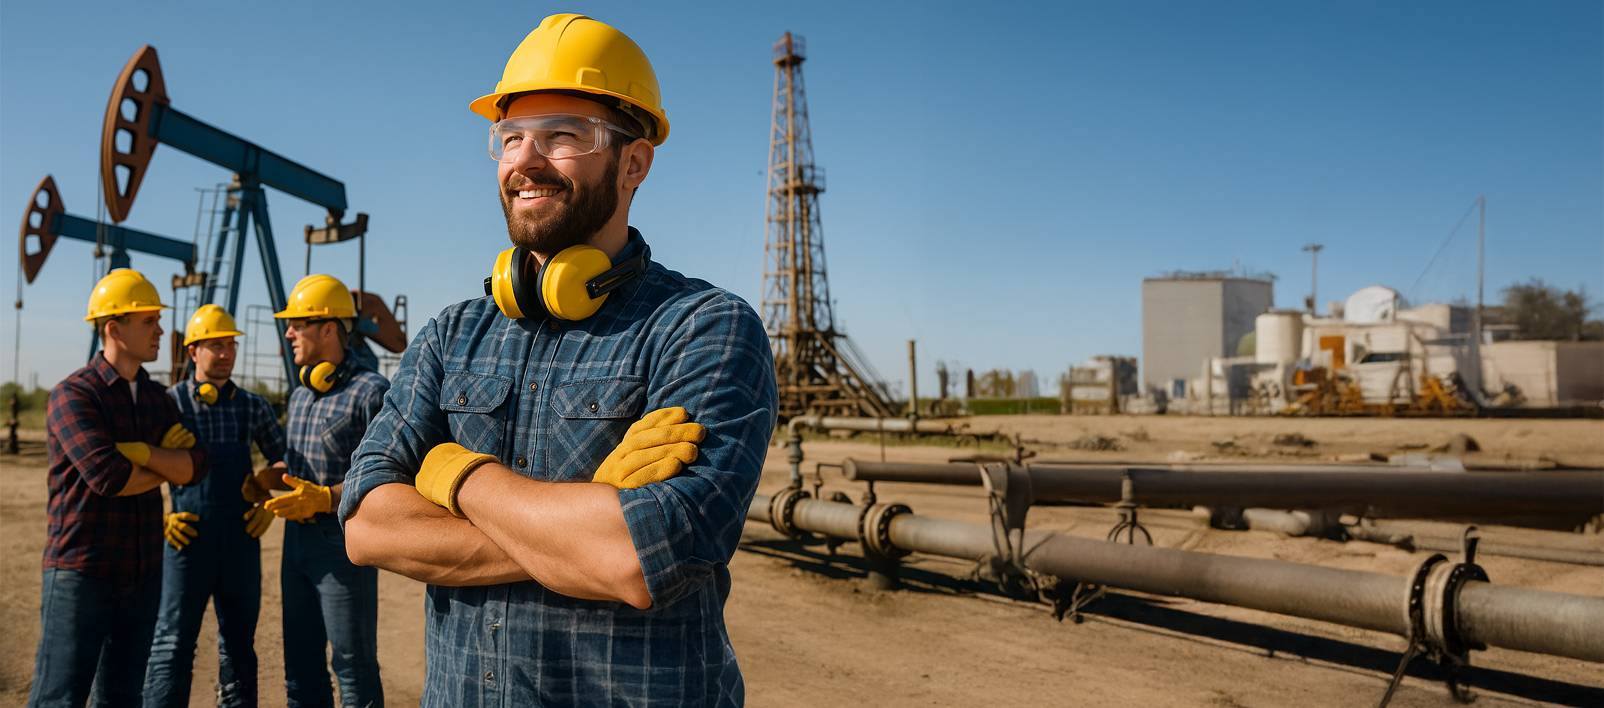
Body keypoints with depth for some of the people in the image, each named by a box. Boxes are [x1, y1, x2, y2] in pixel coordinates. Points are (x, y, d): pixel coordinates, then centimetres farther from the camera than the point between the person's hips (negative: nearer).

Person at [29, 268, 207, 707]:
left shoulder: (156, 398, 11)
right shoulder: (74, 394, -9)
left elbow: (197, 467, 0)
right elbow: (107, 476, -21)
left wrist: (142, 452, -16)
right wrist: (167, 467, -4)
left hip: (143, 571, 6)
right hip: (81, 569, -6)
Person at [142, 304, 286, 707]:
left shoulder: (253, 407, 5)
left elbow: (282, 458, 17)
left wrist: (267, 501, 3)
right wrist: (159, 517, -6)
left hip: (242, 539, 3)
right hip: (187, 536, -3)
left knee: (239, 641, 13)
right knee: (174, 644, 0)